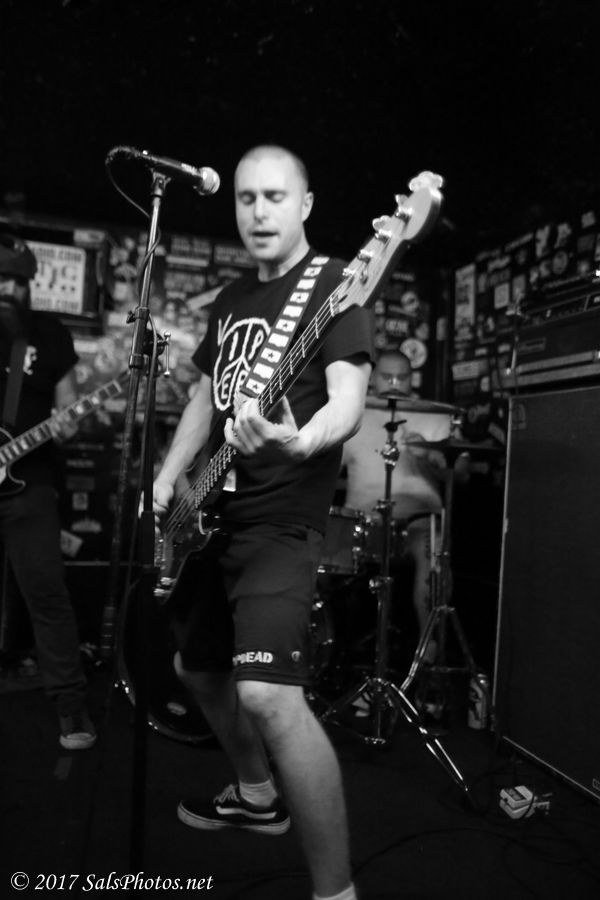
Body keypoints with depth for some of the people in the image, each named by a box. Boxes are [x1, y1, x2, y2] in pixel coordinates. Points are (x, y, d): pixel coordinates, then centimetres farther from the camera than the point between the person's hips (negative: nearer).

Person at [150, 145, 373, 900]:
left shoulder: (331, 285, -7)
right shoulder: (231, 298, 16)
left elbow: (348, 403, -20)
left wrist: (298, 442, -41)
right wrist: (166, 481, 10)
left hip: (281, 521, -8)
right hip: (214, 515, 9)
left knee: (268, 693, -22)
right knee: (197, 666, 20)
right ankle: (257, 794, 44)